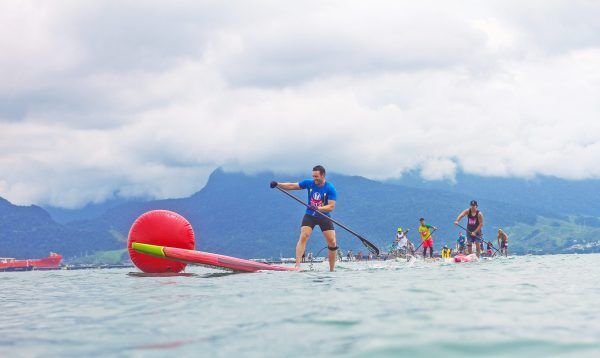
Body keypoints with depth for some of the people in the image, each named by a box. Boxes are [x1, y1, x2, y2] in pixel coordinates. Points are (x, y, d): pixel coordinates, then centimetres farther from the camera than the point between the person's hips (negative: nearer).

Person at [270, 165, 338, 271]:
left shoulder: (330, 189, -14)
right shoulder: (309, 183, -5)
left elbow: (331, 206, -20)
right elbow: (292, 186, -2)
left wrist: (318, 209, -34)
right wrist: (278, 184, -15)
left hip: (324, 217, -1)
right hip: (310, 215, 1)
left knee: (332, 243, -6)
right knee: (303, 237, -20)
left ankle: (332, 270, 9)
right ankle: (297, 265, -27)